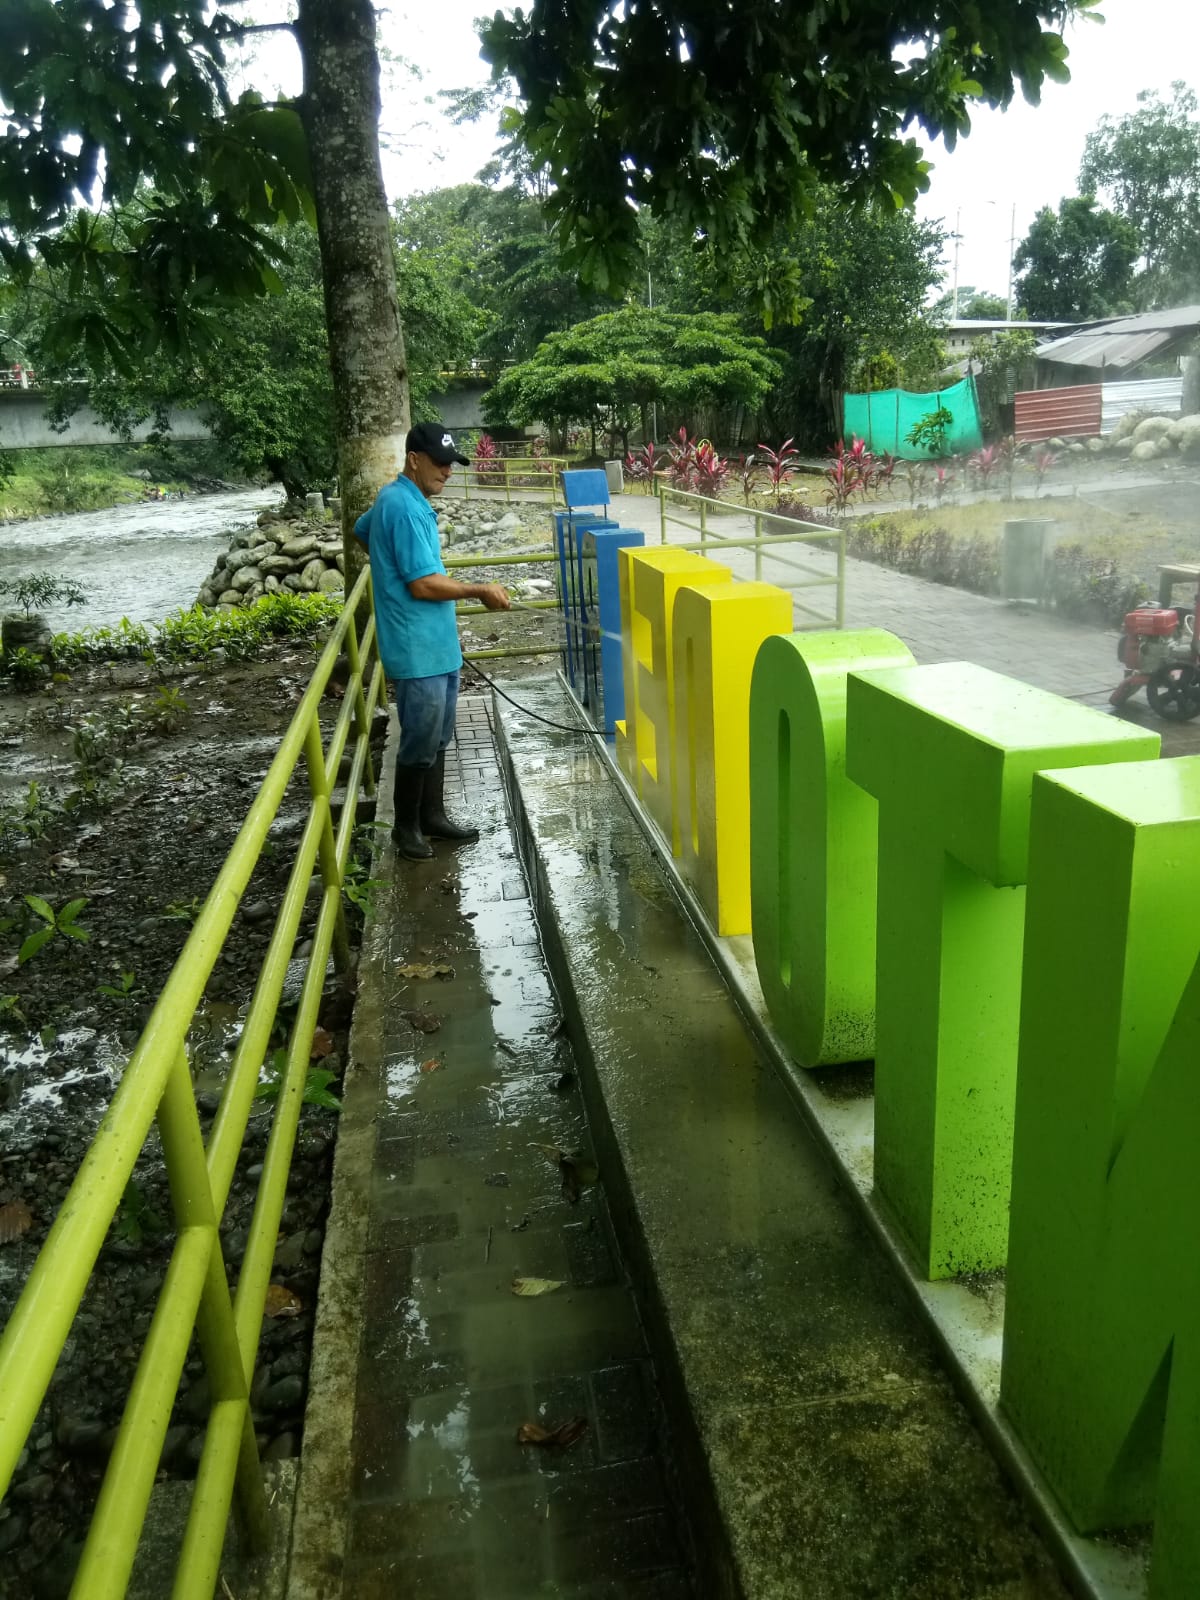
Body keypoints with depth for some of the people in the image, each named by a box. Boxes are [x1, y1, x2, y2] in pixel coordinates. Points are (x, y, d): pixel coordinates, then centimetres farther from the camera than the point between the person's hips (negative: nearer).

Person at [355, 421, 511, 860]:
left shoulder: (395, 498, 11)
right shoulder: (405, 507, -20)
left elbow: (360, 531, 30)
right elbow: (423, 585, -23)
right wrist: (479, 591, -14)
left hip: (435, 644, 10)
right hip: (417, 650, -10)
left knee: (437, 738, 17)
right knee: (420, 741, 1)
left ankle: (433, 815, 28)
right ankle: (406, 826, 15)